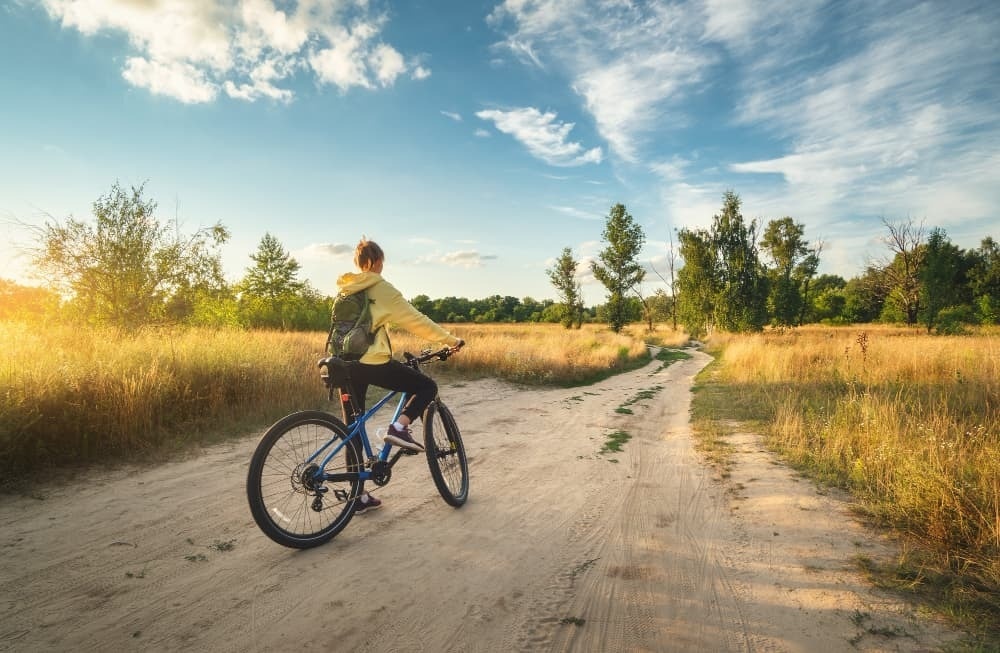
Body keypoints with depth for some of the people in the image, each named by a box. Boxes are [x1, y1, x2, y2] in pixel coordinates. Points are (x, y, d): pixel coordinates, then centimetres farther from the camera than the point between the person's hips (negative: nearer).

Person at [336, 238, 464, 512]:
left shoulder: (343, 289, 15)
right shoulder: (382, 289, -4)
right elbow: (417, 321, -3)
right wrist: (451, 340, 6)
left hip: (345, 364, 7)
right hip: (373, 363, -7)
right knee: (428, 386, 11)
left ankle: (359, 496, 18)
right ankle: (399, 428, -9)